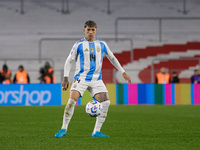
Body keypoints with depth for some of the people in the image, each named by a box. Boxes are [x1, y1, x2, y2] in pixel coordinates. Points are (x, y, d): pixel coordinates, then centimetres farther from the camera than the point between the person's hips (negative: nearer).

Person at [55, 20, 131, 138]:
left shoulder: (102, 44, 9)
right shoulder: (79, 45, 1)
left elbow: (112, 58, 21)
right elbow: (69, 61, 5)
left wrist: (123, 72, 18)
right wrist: (66, 78, -3)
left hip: (96, 79, 3)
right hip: (81, 78, -3)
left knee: (105, 102, -13)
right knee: (72, 101, -21)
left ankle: (96, 131, -3)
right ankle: (64, 129, -8)